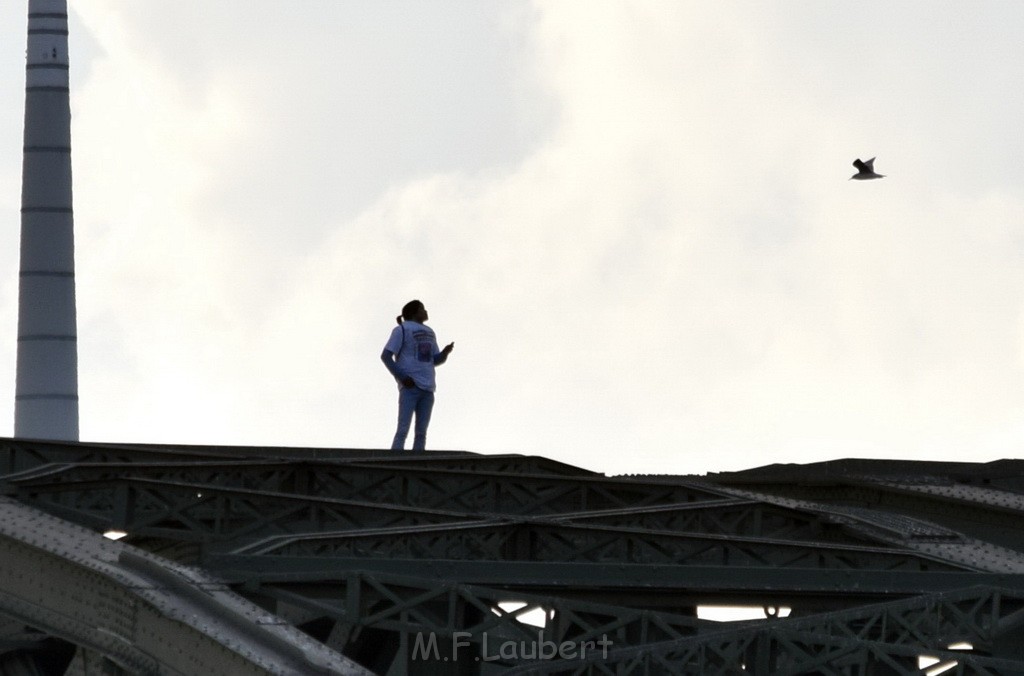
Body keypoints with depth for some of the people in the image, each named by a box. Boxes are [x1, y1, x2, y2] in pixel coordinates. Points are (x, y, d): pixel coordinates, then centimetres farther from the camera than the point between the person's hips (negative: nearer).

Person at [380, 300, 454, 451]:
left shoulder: (428, 332, 19)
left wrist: (446, 352, -2)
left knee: (421, 432, 3)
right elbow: (385, 356, -7)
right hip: (409, 386, -7)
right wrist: (402, 377, -17)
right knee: (403, 430, -12)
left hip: (427, 388, 7)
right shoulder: (402, 330, -2)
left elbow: (436, 360, 20)